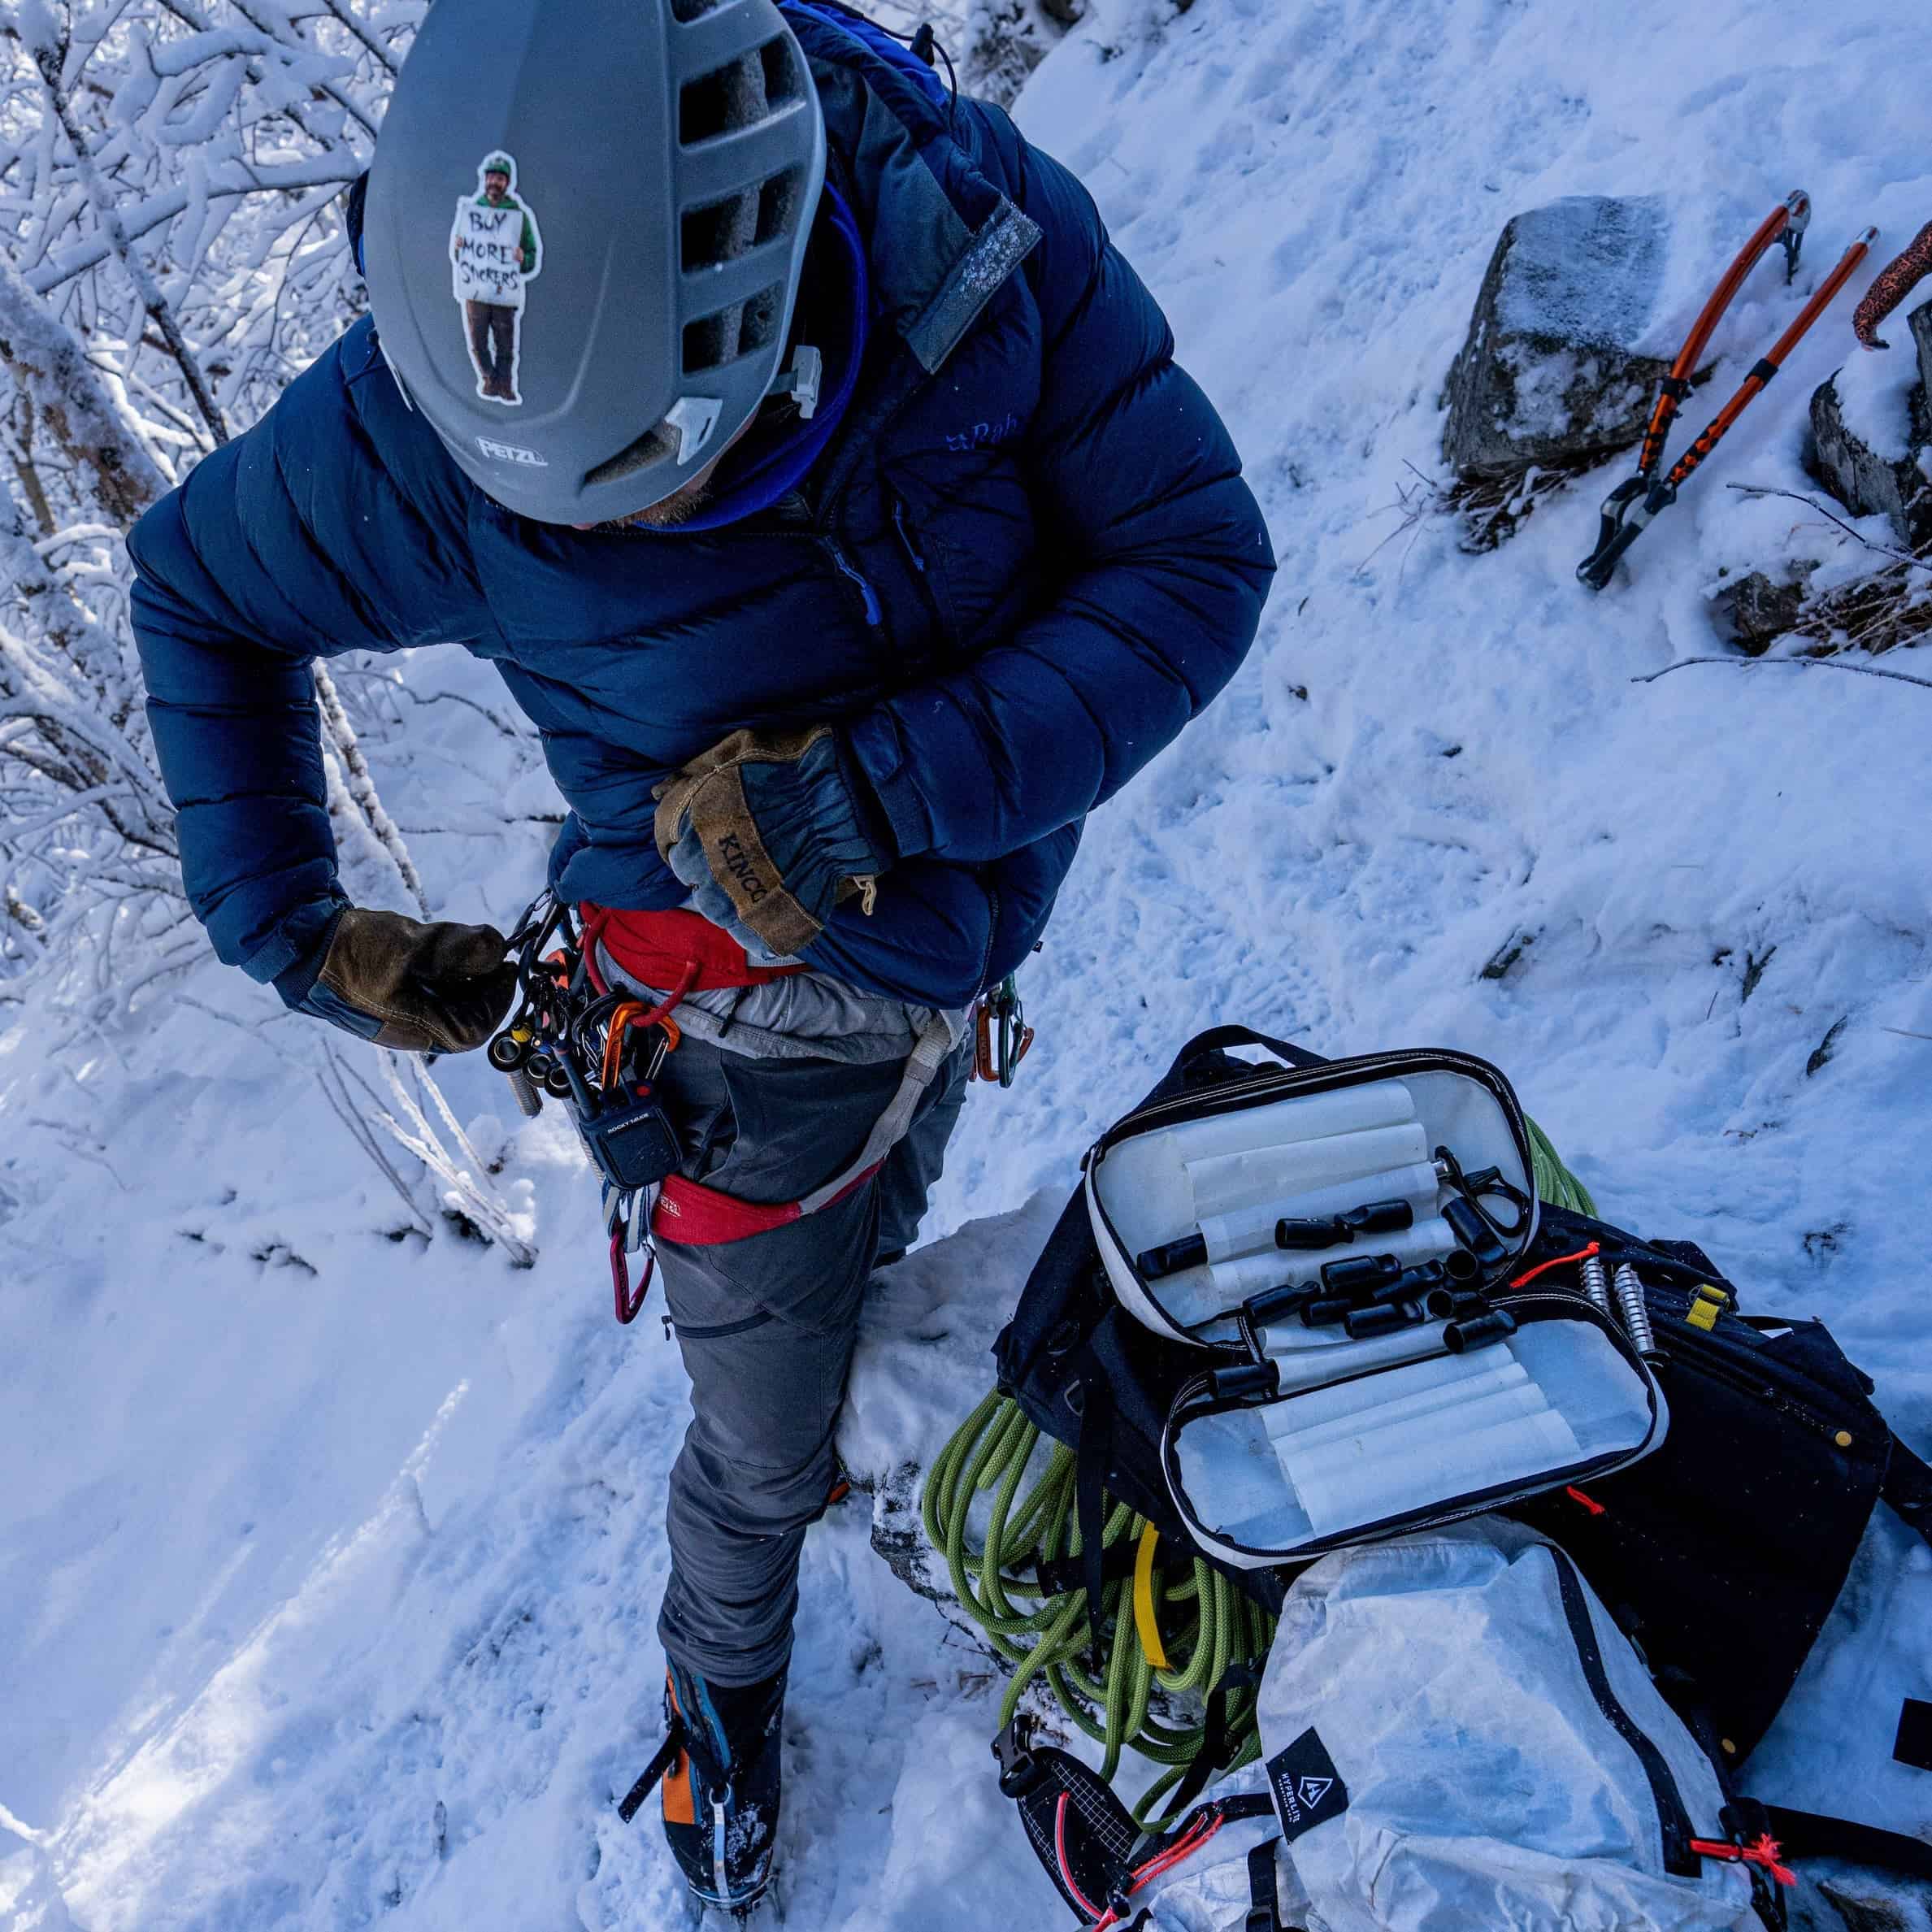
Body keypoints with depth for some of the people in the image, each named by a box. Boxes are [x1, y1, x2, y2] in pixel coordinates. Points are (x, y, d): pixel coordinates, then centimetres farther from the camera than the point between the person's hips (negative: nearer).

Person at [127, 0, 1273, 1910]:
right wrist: (284, 925, -8)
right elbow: (192, 593, -5)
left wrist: (886, 789, -33)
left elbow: (1200, 560, -22)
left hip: (975, 895, 2)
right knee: (769, 1440, 14)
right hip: (762, 1002, -1)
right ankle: (722, 1696, 47)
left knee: (851, 1276, 27)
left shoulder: (978, 223, -25)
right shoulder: (401, 438, -26)